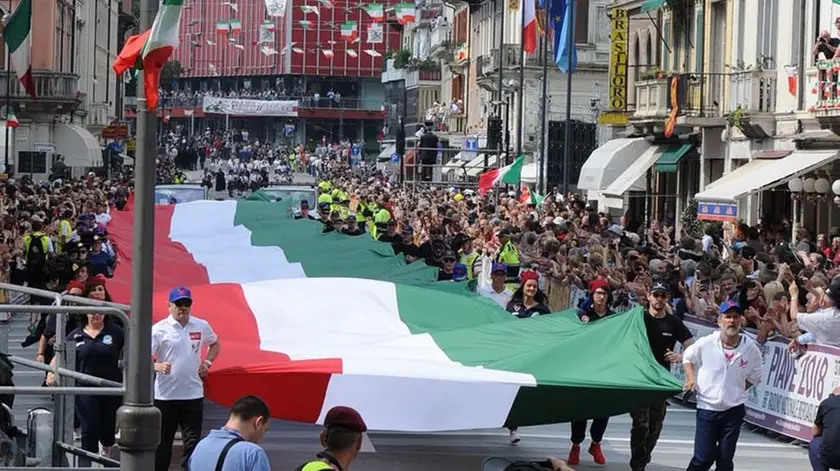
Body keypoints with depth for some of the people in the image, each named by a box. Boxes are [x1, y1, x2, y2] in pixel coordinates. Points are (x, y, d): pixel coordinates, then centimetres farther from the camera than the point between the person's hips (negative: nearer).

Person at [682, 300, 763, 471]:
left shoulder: (751, 348, -7)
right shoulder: (706, 343, -10)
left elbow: (754, 376, 10)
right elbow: (688, 357, 10)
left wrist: (737, 390, 2)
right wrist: (691, 378, -3)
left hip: (734, 410, 1)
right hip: (707, 407, -1)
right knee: (704, 457, -5)